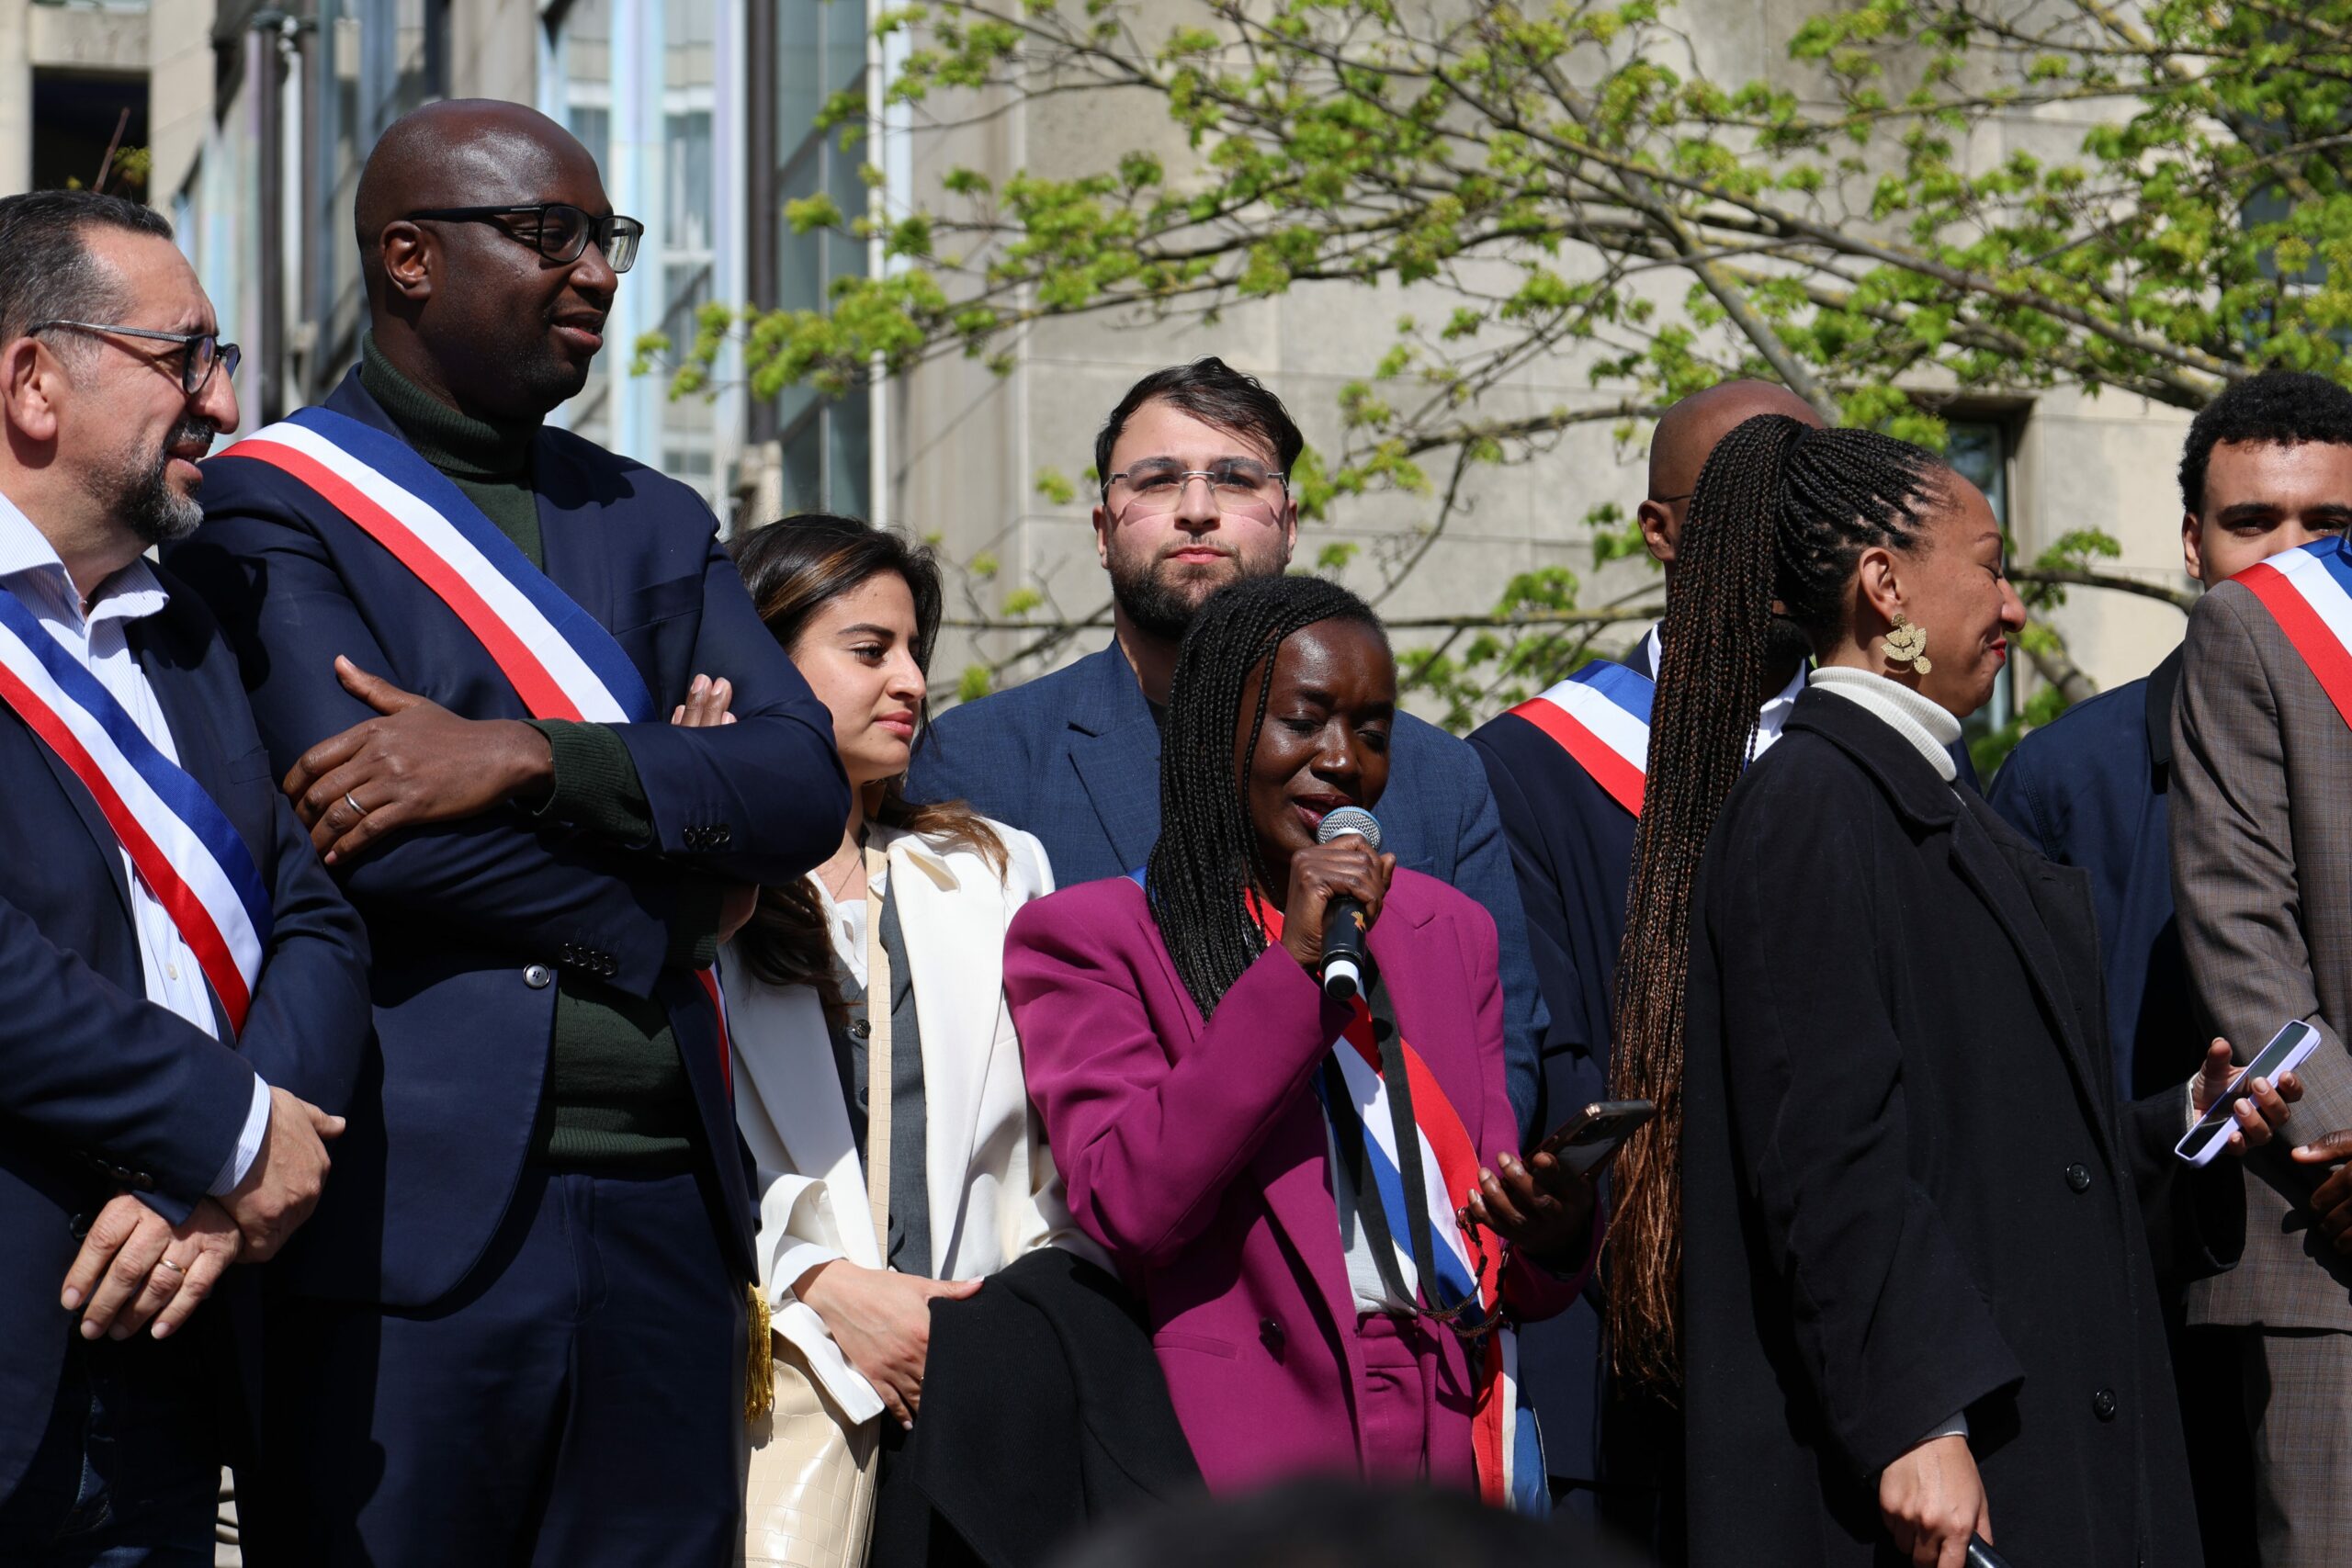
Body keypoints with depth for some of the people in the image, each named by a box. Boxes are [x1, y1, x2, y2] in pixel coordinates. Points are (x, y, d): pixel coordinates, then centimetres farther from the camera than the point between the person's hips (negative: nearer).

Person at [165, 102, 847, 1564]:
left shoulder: (659, 524, 19)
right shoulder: (271, 508, 1)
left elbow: (810, 783, 2)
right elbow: (363, 826, -14)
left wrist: (529, 755, -13)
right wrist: (672, 859, -2)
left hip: (666, 1207, 5)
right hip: (414, 1210, -5)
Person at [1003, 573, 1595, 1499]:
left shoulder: (1446, 930, 17)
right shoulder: (1089, 937, 1)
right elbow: (1127, 1208, -14)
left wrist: (1551, 1234, -8)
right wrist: (1292, 968, -14)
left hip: (1450, 1455, 5)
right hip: (1246, 1460, -4)